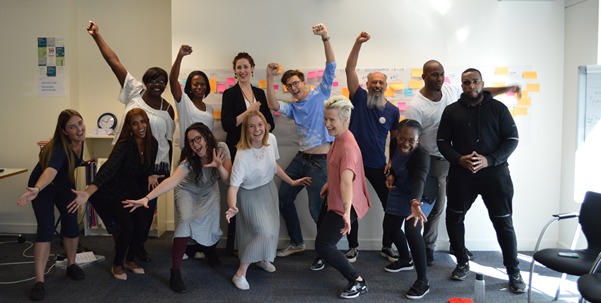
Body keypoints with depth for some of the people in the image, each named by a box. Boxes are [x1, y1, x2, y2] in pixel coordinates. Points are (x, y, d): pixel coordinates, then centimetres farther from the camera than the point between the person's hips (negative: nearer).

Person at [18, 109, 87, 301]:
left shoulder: (80, 140, -18)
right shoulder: (60, 149, -38)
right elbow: (51, 170, -58)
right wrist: (36, 189, -73)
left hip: (65, 186, 5)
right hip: (43, 186, -5)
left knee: (71, 224, -3)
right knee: (46, 229, -16)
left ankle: (71, 265, 18)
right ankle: (39, 281, -11)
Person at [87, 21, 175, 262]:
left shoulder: (168, 109, 2)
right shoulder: (134, 91, 1)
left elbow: (168, 141, 6)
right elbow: (114, 61, -3)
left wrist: (169, 170, 6)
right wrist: (97, 36, -6)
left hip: (155, 164, 1)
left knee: (148, 206, 10)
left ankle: (140, 245, 30)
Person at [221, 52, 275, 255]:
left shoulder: (259, 93, 14)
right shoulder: (230, 93, 1)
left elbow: (270, 123, 14)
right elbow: (227, 124, -10)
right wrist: (249, 111, -12)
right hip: (237, 150, -3)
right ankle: (232, 246, 11)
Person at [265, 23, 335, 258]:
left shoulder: (320, 94, 1)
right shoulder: (292, 107, 12)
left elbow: (330, 68, -11)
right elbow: (274, 105, -7)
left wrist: (325, 38, -22)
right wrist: (270, 77, -15)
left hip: (321, 161, -7)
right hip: (301, 158, 7)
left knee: (316, 209, -6)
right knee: (283, 199, 12)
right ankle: (296, 243, 29)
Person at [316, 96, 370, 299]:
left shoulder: (348, 147, -30)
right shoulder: (338, 138, 0)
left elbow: (346, 181, -44)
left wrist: (346, 213, -53)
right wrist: (328, 183, 25)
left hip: (345, 205, -10)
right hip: (334, 199, 10)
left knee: (323, 246, -7)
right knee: (322, 228, 30)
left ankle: (357, 282, 5)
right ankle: (325, 258, 61)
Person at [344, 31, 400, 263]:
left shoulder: (393, 110, 3)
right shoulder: (359, 98, -1)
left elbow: (396, 139, 10)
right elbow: (350, 69, -11)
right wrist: (358, 44, -20)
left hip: (378, 166, 2)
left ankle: (387, 247, 24)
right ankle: (353, 248, 23)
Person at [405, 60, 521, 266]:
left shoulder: (451, 90, -2)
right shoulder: (416, 106, -20)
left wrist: (506, 89, 8)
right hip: (435, 161, -6)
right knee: (436, 207, 2)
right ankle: (428, 247, 22)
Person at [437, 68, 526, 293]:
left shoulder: (498, 108, 3)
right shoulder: (451, 111, 6)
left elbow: (512, 139, 0)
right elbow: (442, 142, 5)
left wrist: (489, 160, -15)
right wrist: (459, 159, -13)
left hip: (494, 173, -1)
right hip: (461, 174, 2)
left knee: (503, 222, 2)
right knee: (454, 218, 7)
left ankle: (513, 271, 18)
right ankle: (462, 263, 27)